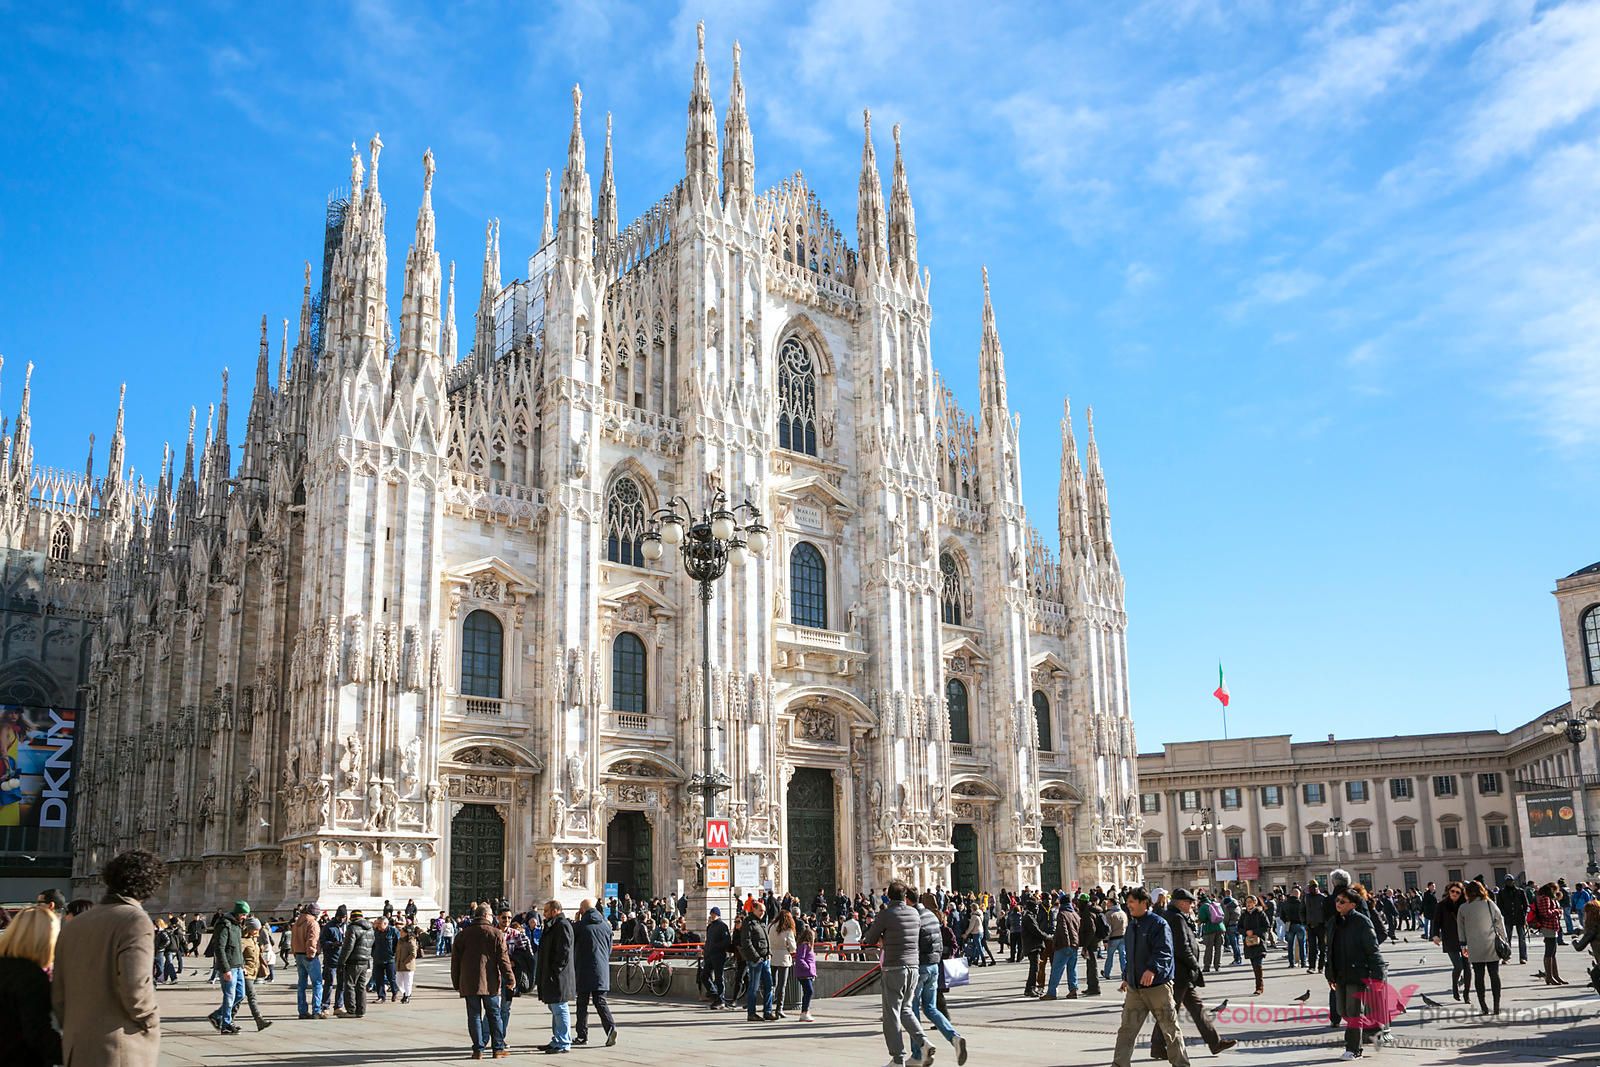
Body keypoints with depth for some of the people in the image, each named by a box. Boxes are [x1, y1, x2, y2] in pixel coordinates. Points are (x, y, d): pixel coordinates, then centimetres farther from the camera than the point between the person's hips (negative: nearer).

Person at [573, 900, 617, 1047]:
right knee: (600, 1001, 7)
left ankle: (582, 1036, 10)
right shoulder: (606, 925, 7)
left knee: (582, 1003, 7)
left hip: (584, 970, -4)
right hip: (602, 970, 4)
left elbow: (572, 945, 7)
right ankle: (610, 1027, -13)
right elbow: (610, 948, 14)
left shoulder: (580, 926, -8)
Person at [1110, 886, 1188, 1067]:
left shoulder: (1159, 924, -11)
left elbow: (1164, 952, -22)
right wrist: (1126, 976, 27)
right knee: (1126, 1029, 2)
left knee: (1170, 1029, 6)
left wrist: (1153, 969, -36)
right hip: (1135, 988, 7)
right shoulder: (1132, 925, 14)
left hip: (1158, 986, -7)